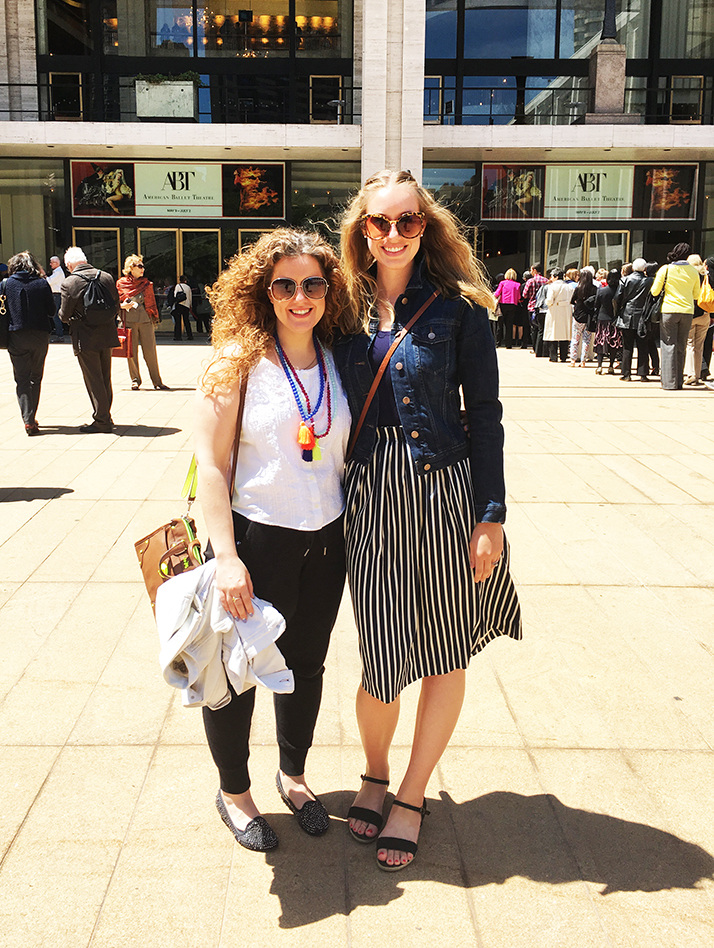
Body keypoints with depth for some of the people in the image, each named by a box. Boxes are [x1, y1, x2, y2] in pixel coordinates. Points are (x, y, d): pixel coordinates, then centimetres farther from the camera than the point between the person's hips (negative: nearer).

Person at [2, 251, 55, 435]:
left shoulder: (7, 284, -1)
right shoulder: (42, 283, -2)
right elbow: (51, 311, 0)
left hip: (16, 337, 0)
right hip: (40, 335, 0)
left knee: (21, 379, 4)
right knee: (36, 377, 15)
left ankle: (28, 419, -10)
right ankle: (32, 417, 20)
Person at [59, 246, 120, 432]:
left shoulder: (69, 283, -12)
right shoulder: (106, 277, 2)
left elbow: (64, 315, -7)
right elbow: (116, 306, 8)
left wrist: (64, 316, 16)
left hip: (85, 338, -5)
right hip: (106, 336, 5)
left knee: (93, 380, 1)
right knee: (105, 378, 15)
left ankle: (102, 420, 5)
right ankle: (106, 417, 24)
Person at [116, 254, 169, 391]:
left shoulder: (147, 284, 12)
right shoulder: (121, 283, 6)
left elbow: (151, 303, 16)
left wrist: (154, 319, 11)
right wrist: (123, 305, -10)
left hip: (146, 320, 1)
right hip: (129, 320, -1)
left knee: (150, 351, -2)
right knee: (131, 351, 1)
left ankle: (157, 381, 5)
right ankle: (135, 380, 13)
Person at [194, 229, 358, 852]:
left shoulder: (337, 361, 4)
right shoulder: (239, 362, -9)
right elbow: (210, 464, -12)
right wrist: (227, 557, -18)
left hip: (326, 540, 5)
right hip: (256, 537, -4)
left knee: (306, 665, 18)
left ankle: (293, 776, 41)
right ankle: (234, 791, 33)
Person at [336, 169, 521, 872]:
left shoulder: (458, 307, -2)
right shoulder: (347, 308, 6)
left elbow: (484, 413, -3)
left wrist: (491, 516, -7)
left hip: (446, 493, -1)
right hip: (371, 498, 2)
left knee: (446, 655, 8)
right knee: (382, 660, 4)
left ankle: (411, 797, 28)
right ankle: (374, 774, 33)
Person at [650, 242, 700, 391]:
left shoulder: (665, 269, -6)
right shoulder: (693, 271, 4)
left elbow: (654, 292, -3)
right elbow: (696, 295, 11)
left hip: (669, 310, -3)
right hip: (687, 311, 3)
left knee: (669, 345, 0)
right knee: (681, 347, 11)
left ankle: (669, 382, -5)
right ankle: (679, 381, 15)